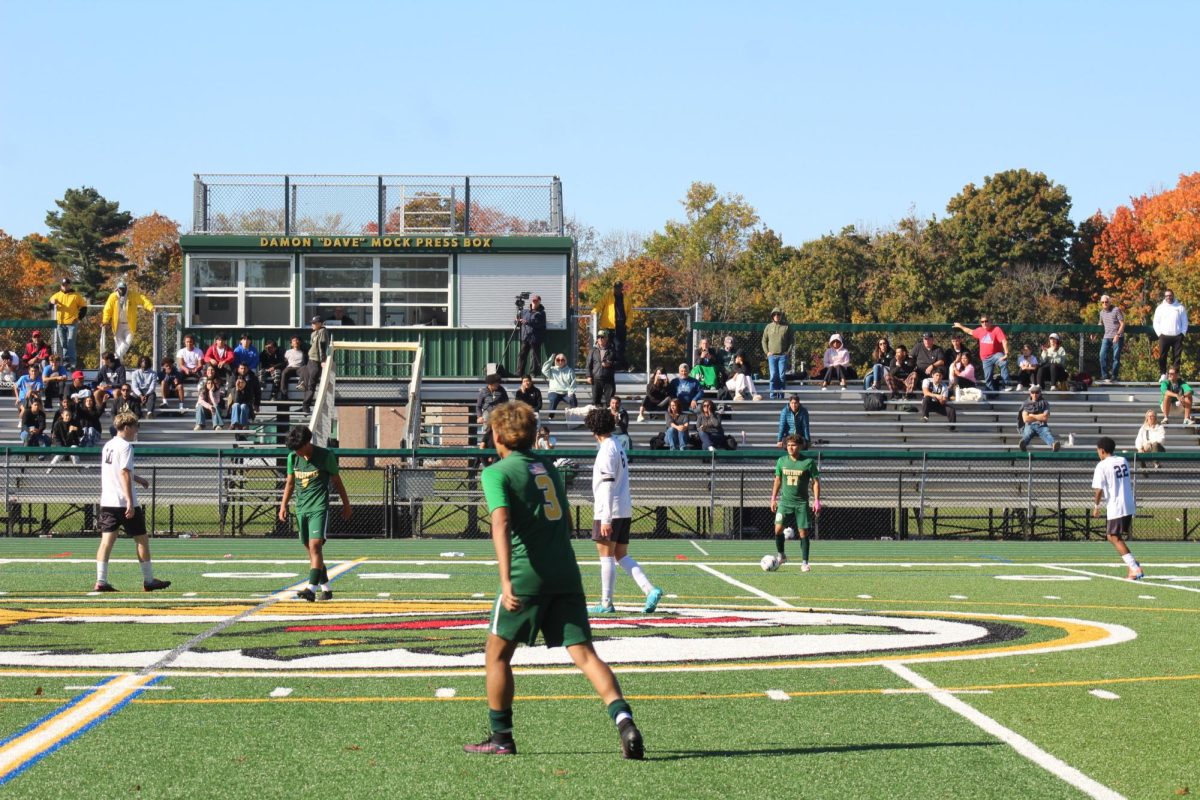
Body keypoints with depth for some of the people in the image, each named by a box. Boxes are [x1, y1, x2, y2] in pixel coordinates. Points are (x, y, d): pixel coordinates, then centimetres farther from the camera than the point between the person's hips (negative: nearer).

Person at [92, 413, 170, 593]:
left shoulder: (108, 446, 16)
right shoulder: (125, 446, -10)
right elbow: (124, 473, -19)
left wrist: (137, 478, 38)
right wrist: (130, 501, -23)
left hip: (107, 502, 8)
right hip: (123, 502, -8)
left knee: (107, 540, 2)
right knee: (142, 540, 4)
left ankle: (101, 581, -7)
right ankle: (149, 580, 9)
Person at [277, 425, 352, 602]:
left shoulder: (325, 456, -8)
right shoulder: (293, 457, 5)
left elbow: (337, 481, 3)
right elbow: (290, 483, 17)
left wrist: (346, 504, 11)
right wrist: (283, 505, 10)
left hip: (319, 507, -5)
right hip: (301, 508, 6)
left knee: (315, 546, -18)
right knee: (311, 549, 9)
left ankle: (312, 589, -26)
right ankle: (326, 588, 20)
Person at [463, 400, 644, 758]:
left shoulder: (497, 472, -1)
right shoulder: (549, 468, 19)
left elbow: (501, 523, -16)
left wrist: (506, 581, -25)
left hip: (527, 573, -5)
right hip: (566, 573, 5)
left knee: (497, 652, 12)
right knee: (584, 653, -1)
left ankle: (500, 738, 16)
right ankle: (623, 719, -22)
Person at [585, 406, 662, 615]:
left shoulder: (607, 450, -13)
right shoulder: (619, 447, 15)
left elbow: (608, 485, -19)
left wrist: (606, 519, -21)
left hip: (609, 512, -9)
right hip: (625, 511, 9)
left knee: (606, 556, -1)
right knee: (622, 556, 10)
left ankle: (606, 603, 3)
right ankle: (650, 590, -3)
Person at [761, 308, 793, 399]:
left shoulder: (787, 327, 5)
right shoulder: (768, 327, 9)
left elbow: (791, 340, 8)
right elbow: (764, 340, 13)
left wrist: (788, 351, -2)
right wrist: (767, 352, 3)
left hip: (783, 356, -1)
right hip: (772, 356, 1)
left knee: (782, 376, -2)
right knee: (773, 376, -5)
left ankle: (781, 395, 3)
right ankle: (773, 395, -3)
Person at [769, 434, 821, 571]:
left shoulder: (808, 462, -4)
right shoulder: (781, 461, 4)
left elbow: (815, 482, 0)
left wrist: (817, 501, -7)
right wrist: (773, 498, 12)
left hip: (801, 502, -2)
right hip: (785, 501, 2)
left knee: (803, 532, -1)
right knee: (778, 528, -13)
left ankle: (804, 562, 7)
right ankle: (781, 555, 8)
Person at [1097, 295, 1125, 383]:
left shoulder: (1116, 310, -6)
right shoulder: (1102, 312, 13)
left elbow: (1122, 324, -9)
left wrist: (1117, 335, -20)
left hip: (1117, 337, -5)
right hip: (1107, 337, 5)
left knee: (1116, 357, -3)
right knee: (1102, 355, -8)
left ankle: (1114, 377, 2)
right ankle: (1105, 376, -1)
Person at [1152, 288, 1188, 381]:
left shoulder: (1180, 307, 6)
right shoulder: (1160, 308, 7)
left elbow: (1184, 322, 8)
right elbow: (1156, 323, 7)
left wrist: (1183, 333, -1)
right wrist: (1159, 333, -3)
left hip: (1177, 336, 0)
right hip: (1164, 336, 0)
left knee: (1176, 357, 1)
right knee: (1162, 356, -6)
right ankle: (1163, 374, 2)